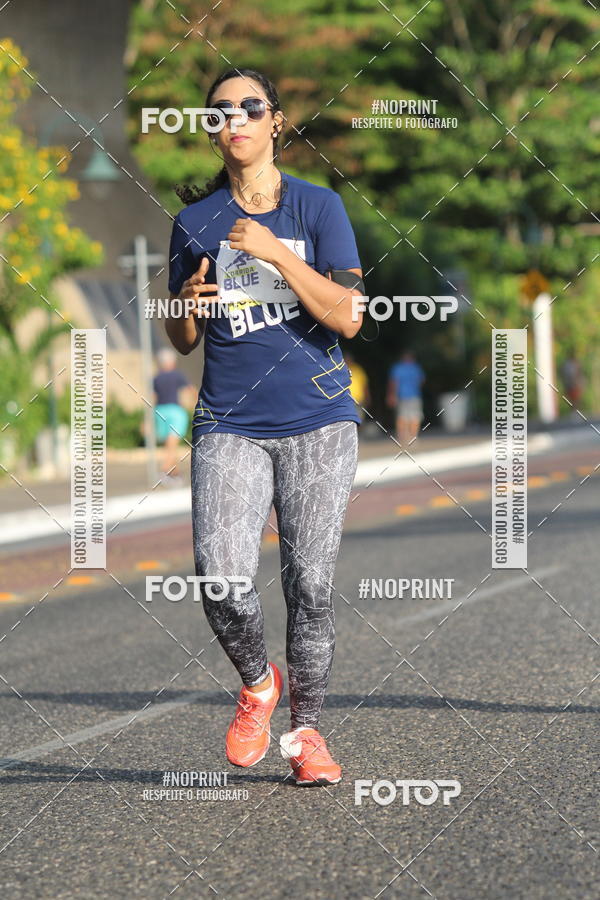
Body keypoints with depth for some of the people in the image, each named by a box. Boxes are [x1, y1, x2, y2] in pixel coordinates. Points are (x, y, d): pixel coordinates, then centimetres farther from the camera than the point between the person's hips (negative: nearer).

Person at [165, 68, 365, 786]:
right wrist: (192, 303, -9)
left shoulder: (318, 207, 3)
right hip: (229, 424, 1)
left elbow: (348, 317, -7)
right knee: (220, 579, -16)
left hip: (317, 421, -1)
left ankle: (304, 729, 15)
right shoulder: (195, 220, 9)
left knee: (310, 583, -2)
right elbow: (182, 341, 14)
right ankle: (257, 682, 13)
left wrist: (277, 254, -17)